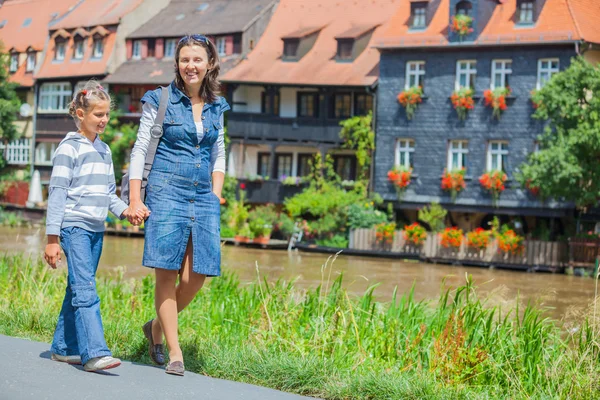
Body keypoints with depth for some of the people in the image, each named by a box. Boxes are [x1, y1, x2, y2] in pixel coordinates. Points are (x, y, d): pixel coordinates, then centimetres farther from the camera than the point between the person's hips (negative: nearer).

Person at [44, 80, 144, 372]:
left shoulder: (104, 150, 16)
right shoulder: (69, 148, -6)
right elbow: (57, 194, -9)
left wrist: (124, 210, 0)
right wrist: (52, 238, -12)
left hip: (96, 229, 7)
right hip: (74, 227, -7)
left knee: (78, 289, 11)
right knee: (85, 289, -15)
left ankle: (63, 347, 21)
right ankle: (94, 352, -21)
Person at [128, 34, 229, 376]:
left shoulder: (216, 106, 13)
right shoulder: (160, 101, 0)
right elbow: (140, 150, 0)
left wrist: (216, 194, 9)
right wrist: (135, 200, -6)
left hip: (203, 198, 4)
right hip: (167, 194, -4)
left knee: (197, 276, -2)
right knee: (167, 274, -5)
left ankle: (157, 326, 23)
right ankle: (174, 352, 2)